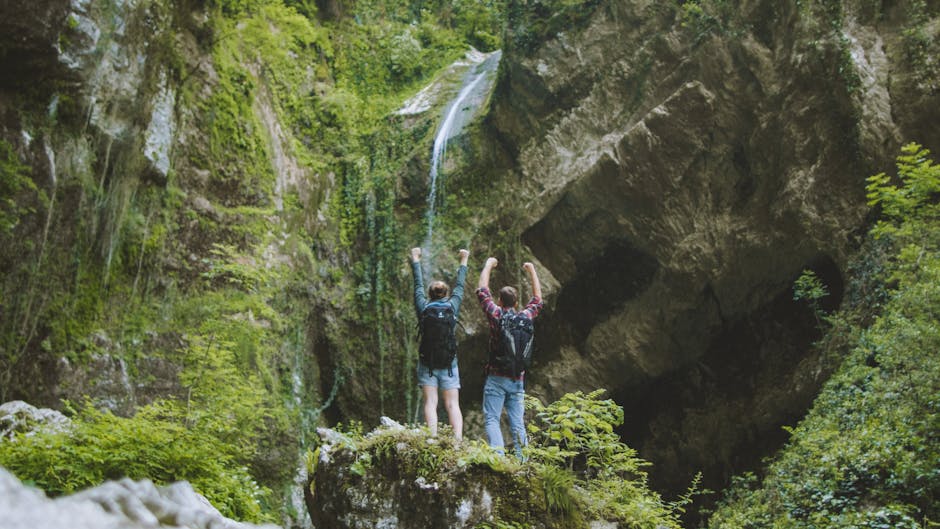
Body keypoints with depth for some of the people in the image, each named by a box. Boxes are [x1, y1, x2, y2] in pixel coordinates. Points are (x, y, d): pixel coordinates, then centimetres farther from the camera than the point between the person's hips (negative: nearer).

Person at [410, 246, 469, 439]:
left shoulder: (423, 307, 2)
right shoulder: (452, 307, 3)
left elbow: (418, 284, 15)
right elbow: (459, 286, 17)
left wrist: (415, 259, 28)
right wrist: (464, 261, 30)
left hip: (427, 363, 0)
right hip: (450, 363, 0)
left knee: (430, 403, -4)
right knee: (453, 405, -1)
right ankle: (458, 440, -15)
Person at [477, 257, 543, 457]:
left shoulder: (496, 315, -4)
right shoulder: (525, 318, 4)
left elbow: (482, 290, 7)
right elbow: (537, 299, 23)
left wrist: (489, 265, 19)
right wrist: (532, 271, 32)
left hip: (496, 378, -4)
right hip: (518, 379, 4)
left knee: (491, 419, -6)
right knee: (517, 423, 6)